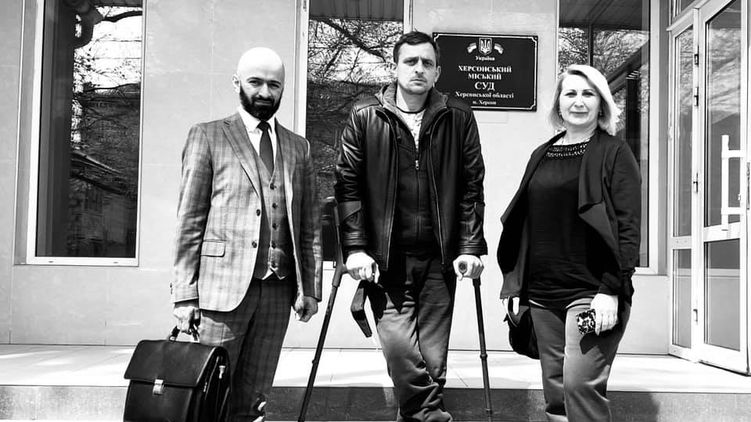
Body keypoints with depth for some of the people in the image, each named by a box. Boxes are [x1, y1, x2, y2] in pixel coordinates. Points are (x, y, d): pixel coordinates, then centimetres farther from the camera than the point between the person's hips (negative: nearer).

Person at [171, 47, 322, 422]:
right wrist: (184, 294, -6)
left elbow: (310, 225, 14)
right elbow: (189, 221, 0)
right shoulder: (207, 137, 5)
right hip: (224, 286, -3)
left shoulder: (298, 148, 16)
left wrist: (310, 288, 5)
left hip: (279, 290, 3)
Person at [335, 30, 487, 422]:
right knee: (397, 342, -10)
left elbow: (471, 188, 5)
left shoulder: (458, 118, 5)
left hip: (439, 257, 1)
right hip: (385, 256, -1)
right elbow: (347, 185, 0)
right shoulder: (364, 117, 3)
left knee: (432, 352, 4)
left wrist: (470, 247, -2)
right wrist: (355, 247, -7)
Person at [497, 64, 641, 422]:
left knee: (580, 383, -13)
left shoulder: (614, 153, 0)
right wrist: (513, 283, 10)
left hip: (592, 290, -5)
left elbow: (628, 226, -8)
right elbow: (524, 224, 16)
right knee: (555, 390, 9)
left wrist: (611, 290, -16)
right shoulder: (542, 155, 15)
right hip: (542, 292, 5)